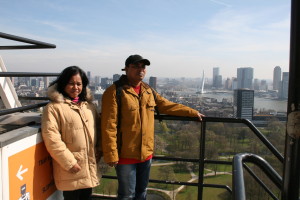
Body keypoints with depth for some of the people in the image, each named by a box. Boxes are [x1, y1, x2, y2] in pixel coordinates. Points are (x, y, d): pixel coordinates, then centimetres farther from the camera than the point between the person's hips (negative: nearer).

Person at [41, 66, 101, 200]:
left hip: (90, 166, 6)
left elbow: (97, 131, 15)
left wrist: (98, 154, 4)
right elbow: (51, 138, -16)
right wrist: (69, 162, -17)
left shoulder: (89, 106, 10)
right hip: (70, 168, -5)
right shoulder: (54, 108, -10)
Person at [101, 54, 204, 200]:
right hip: (126, 155, -6)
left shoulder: (148, 91, 7)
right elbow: (109, 126, -17)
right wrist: (111, 154, -19)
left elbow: (168, 106, 16)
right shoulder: (115, 91, -14)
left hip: (146, 153, 6)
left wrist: (193, 112, 16)